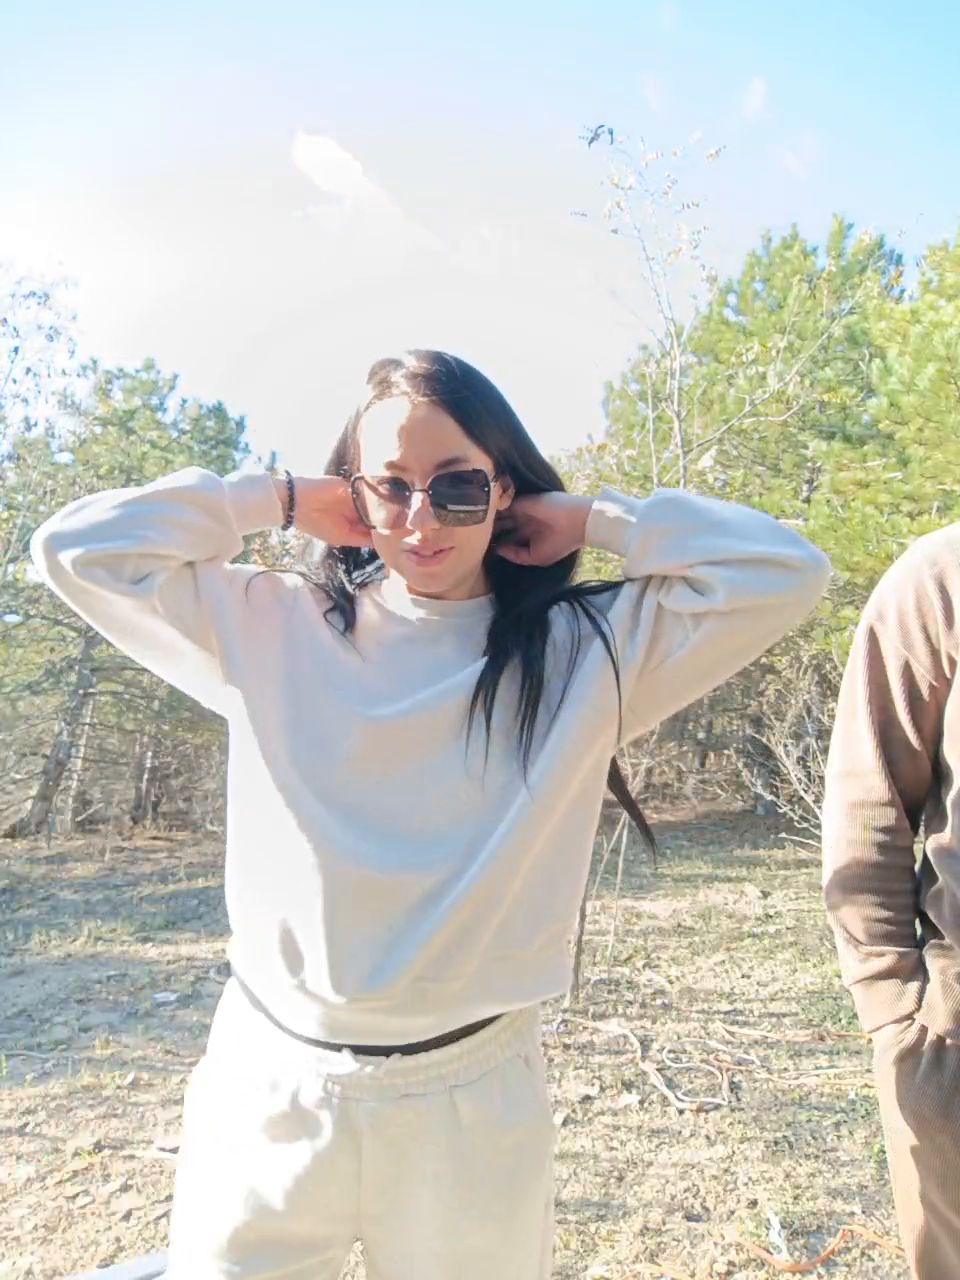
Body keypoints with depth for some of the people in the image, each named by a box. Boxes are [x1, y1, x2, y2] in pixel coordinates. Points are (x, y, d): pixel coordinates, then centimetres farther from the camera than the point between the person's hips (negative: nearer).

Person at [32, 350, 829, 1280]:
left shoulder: (588, 650, -4)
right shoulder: (271, 628, 0)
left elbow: (782, 573, -8)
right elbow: (78, 549, 0)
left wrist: (591, 521, -5)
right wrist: (282, 501, -3)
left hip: (468, 1103, 0)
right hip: (269, 1089, 1)